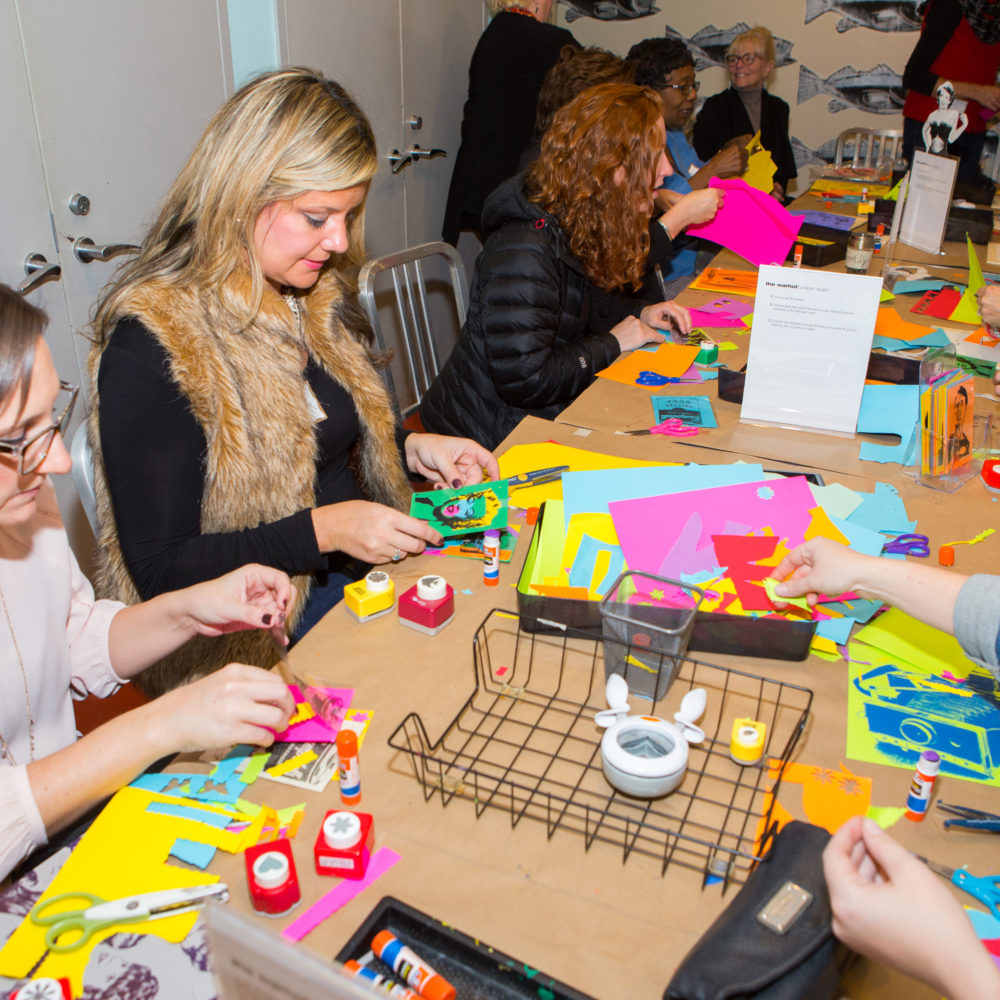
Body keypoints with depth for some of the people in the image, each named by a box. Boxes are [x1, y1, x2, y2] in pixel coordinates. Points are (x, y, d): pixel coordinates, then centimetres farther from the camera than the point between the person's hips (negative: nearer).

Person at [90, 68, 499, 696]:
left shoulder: (317, 296, 5)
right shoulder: (151, 344, -19)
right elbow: (158, 571, -17)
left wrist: (412, 450, 0)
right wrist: (322, 531, -23)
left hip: (363, 572, 7)